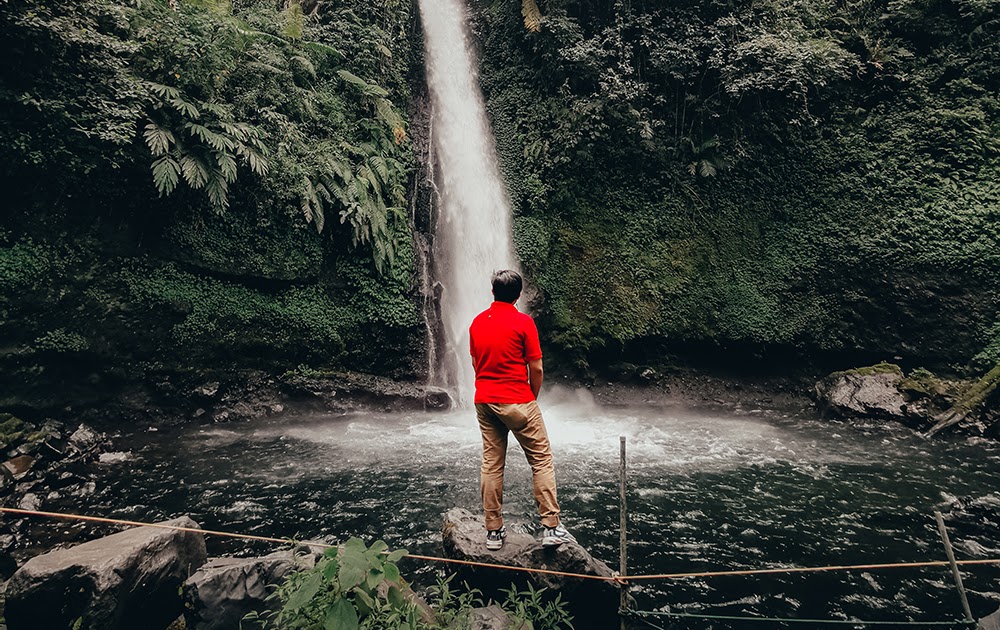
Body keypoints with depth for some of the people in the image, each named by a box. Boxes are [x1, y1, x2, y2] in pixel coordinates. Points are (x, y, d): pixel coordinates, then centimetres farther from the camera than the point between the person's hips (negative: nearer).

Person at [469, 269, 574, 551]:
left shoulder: (477, 322, 6)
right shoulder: (523, 322, -10)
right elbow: (536, 369, -9)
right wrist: (532, 398, 7)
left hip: (484, 401, 6)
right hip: (517, 402, -6)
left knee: (491, 464, 9)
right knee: (542, 461, 3)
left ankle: (494, 531, 14)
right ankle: (551, 527, 3)